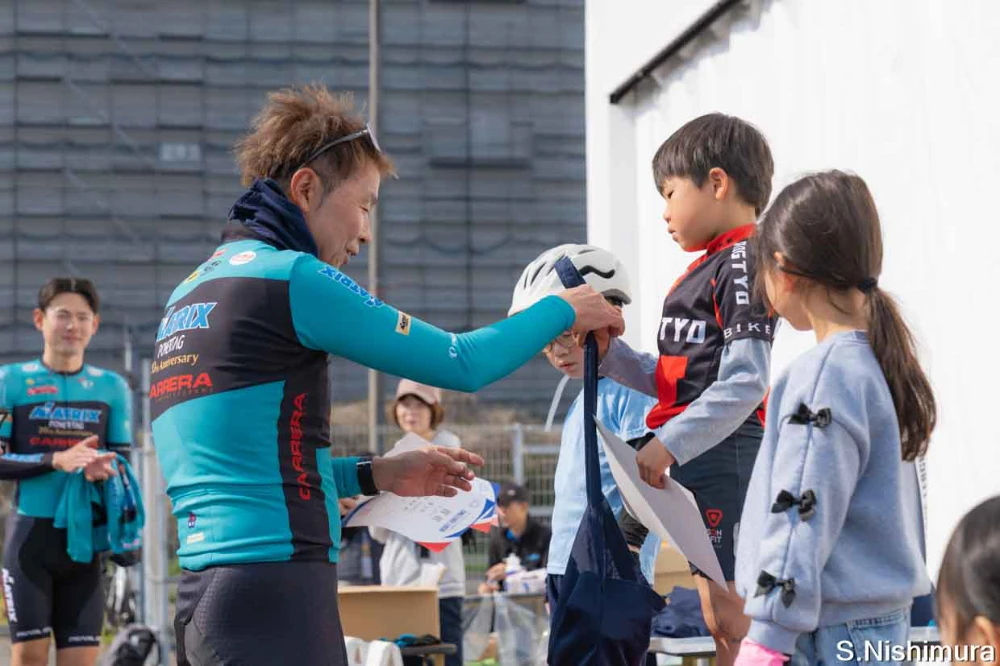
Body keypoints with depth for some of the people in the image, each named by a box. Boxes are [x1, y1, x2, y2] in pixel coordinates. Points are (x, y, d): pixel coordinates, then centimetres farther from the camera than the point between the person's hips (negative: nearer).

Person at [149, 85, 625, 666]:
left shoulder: (192, 291, 17)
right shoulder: (290, 276, -8)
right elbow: (461, 363, -6)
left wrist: (373, 475, 20)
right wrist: (563, 311, 10)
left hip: (204, 594, 9)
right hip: (273, 594, -9)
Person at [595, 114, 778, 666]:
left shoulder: (744, 262, -10)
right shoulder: (709, 267, 19)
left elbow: (745, 382, -20)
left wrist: (668, 444, -22)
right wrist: (607, 355, 9)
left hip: (722, 453, -10)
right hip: (693, 456, 10)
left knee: (728, 611, -9)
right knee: (715, 611, 12)